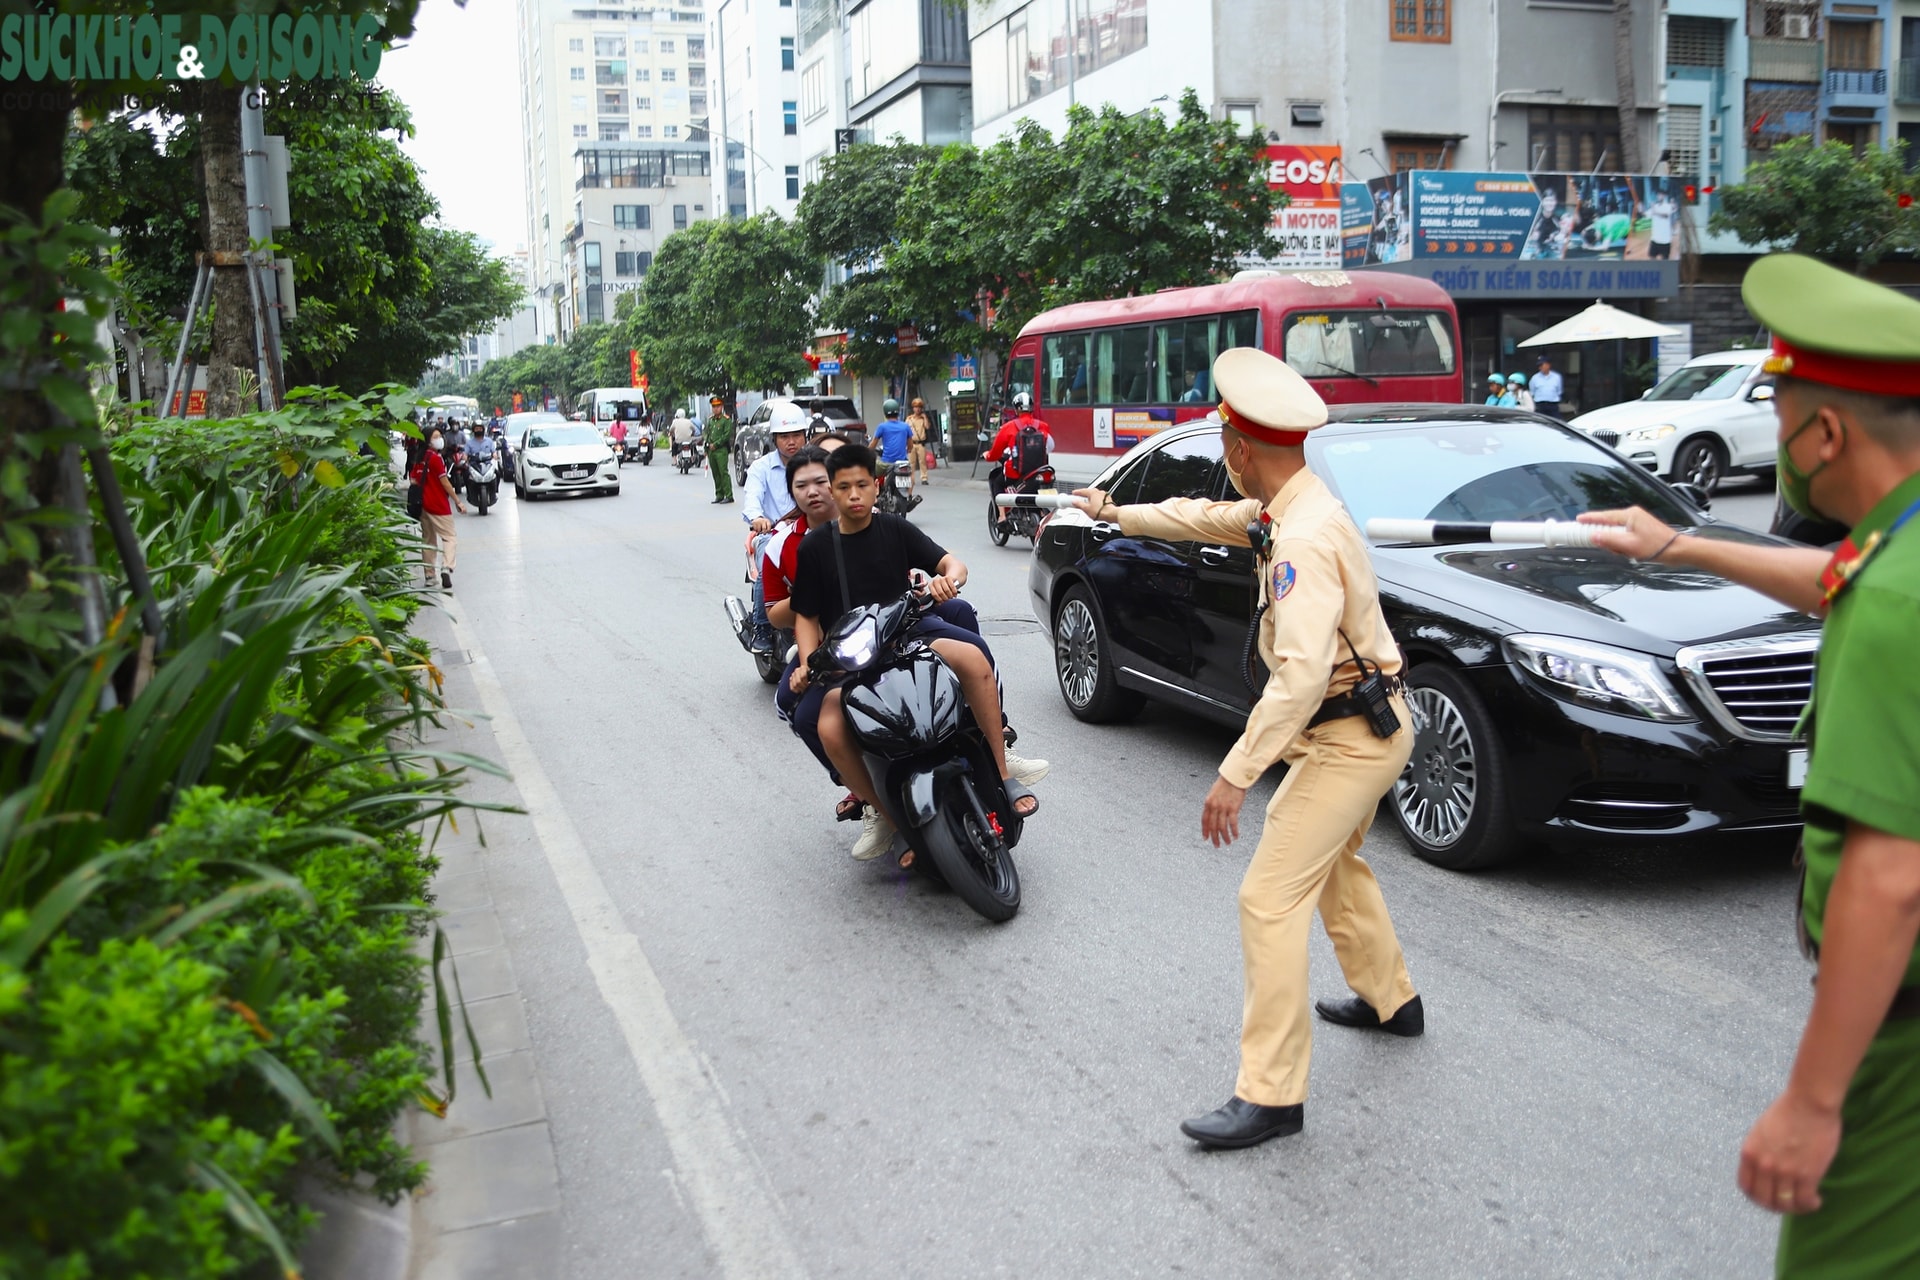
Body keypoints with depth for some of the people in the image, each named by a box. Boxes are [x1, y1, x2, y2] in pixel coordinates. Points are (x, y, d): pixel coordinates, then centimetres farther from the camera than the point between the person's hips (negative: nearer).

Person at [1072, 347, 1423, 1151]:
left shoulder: (1305, 538, -26)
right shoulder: (1288, 508, 6)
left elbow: (1302, 673, -33)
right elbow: (1209, 517, 24)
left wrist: (1237, 773, -32)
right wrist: (1120, 515, 34)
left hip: (1349, 740, -11)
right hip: (1369, 727, 11)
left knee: (1271, 898, -10)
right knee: (1333, 865, 29)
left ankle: (1270, 1093, -5)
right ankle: (1389, 1000, 47)